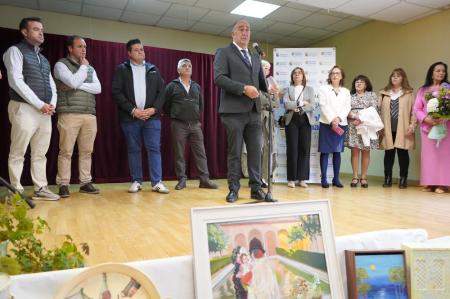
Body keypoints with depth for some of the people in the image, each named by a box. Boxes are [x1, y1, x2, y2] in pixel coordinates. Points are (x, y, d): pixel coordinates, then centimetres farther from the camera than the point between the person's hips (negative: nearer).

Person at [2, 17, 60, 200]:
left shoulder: (43, 59, 23)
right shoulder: (15, 51, 1)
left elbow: (51, 84, 20)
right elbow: (16, 81, -11)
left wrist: (52, 104, 0)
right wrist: (40, 104, -14)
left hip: (45, 112, 7)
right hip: (24, 108, -7)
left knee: (40, 154, 7)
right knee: (17, 153, -2)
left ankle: (41, 189, 12)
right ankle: (16, 191, 3)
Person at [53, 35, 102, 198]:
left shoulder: (90, 68, 20)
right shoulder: (61, 65, 4)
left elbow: (98, 88, 4)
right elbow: (74, 82, -14)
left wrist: (76, 86, -7)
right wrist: (83, 66, 1)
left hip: (90, 115, 5)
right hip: (69, 114, -5)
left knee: (86, 151, 5)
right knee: (66, 151, -3)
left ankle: (85, 182, 12)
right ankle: (63, 185, 3)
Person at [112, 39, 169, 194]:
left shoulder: (153, 69, 14)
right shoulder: (122, 69, 6)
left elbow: (161, 91, 8)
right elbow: (116, 92, -3)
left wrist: (154, 109, -7)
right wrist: (133, 110, -12)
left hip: (152, 116, 1)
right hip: (130, 117, -1)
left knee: (154, 149, -3)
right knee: (133, 150, 5)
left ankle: (157, 182, -1)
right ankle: (136, 181, 14)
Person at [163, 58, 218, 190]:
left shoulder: (197, 86, 14)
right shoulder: (172, 86, 3)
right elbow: (166, 106, 5)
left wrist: (196, 117, 12)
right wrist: (175, 116, 8)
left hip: (195, 125, 3)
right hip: (178, 125, -3)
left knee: (200, 152, -1)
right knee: (179, 154, 1)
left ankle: (204, 179, 1)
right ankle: (181, 180, 9)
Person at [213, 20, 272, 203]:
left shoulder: (255, 57, 23)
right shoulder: (224, 52, 4)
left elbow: (261, 81, 21)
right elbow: (219, 78, -11)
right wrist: (243, 88, -19)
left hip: (254, 111, 5)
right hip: (234, 111, -5)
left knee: (255, 151, 4)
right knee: (234, 152, 1)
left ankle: (256, 188, 12)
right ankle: (233, 189, 11)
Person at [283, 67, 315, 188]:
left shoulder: (309, 89, 15)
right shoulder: (288, 89, 13)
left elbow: (312, 106, 0)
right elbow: (286, 104, -6)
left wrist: (297, 108, -7)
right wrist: (302, 103, -7)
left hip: (305, 120, 1)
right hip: (292, 120, -1)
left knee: (305, 149, -3)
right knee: (292, 149, -4)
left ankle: (302, 178, 1)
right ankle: (292, 179, 1)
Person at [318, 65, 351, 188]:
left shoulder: (346, 91, 15)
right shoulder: (323, 89, 7)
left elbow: (347, 107, 3)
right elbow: (323, 106, -4)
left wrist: (339, 118, -14)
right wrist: (331, 120, -16)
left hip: (341, 124, 3)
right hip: (326, 123, -3)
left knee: (337, 152, 6)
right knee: (325, 152, -4)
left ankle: (336, 178, 11)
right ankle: (323, 179, -1)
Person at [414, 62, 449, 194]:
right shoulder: (422, 90, 12)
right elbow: (417, 109, 6)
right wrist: (426, 119, -12)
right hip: (427, 126, 2)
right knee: (428, 155, 2)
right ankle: (429, 183, 6)